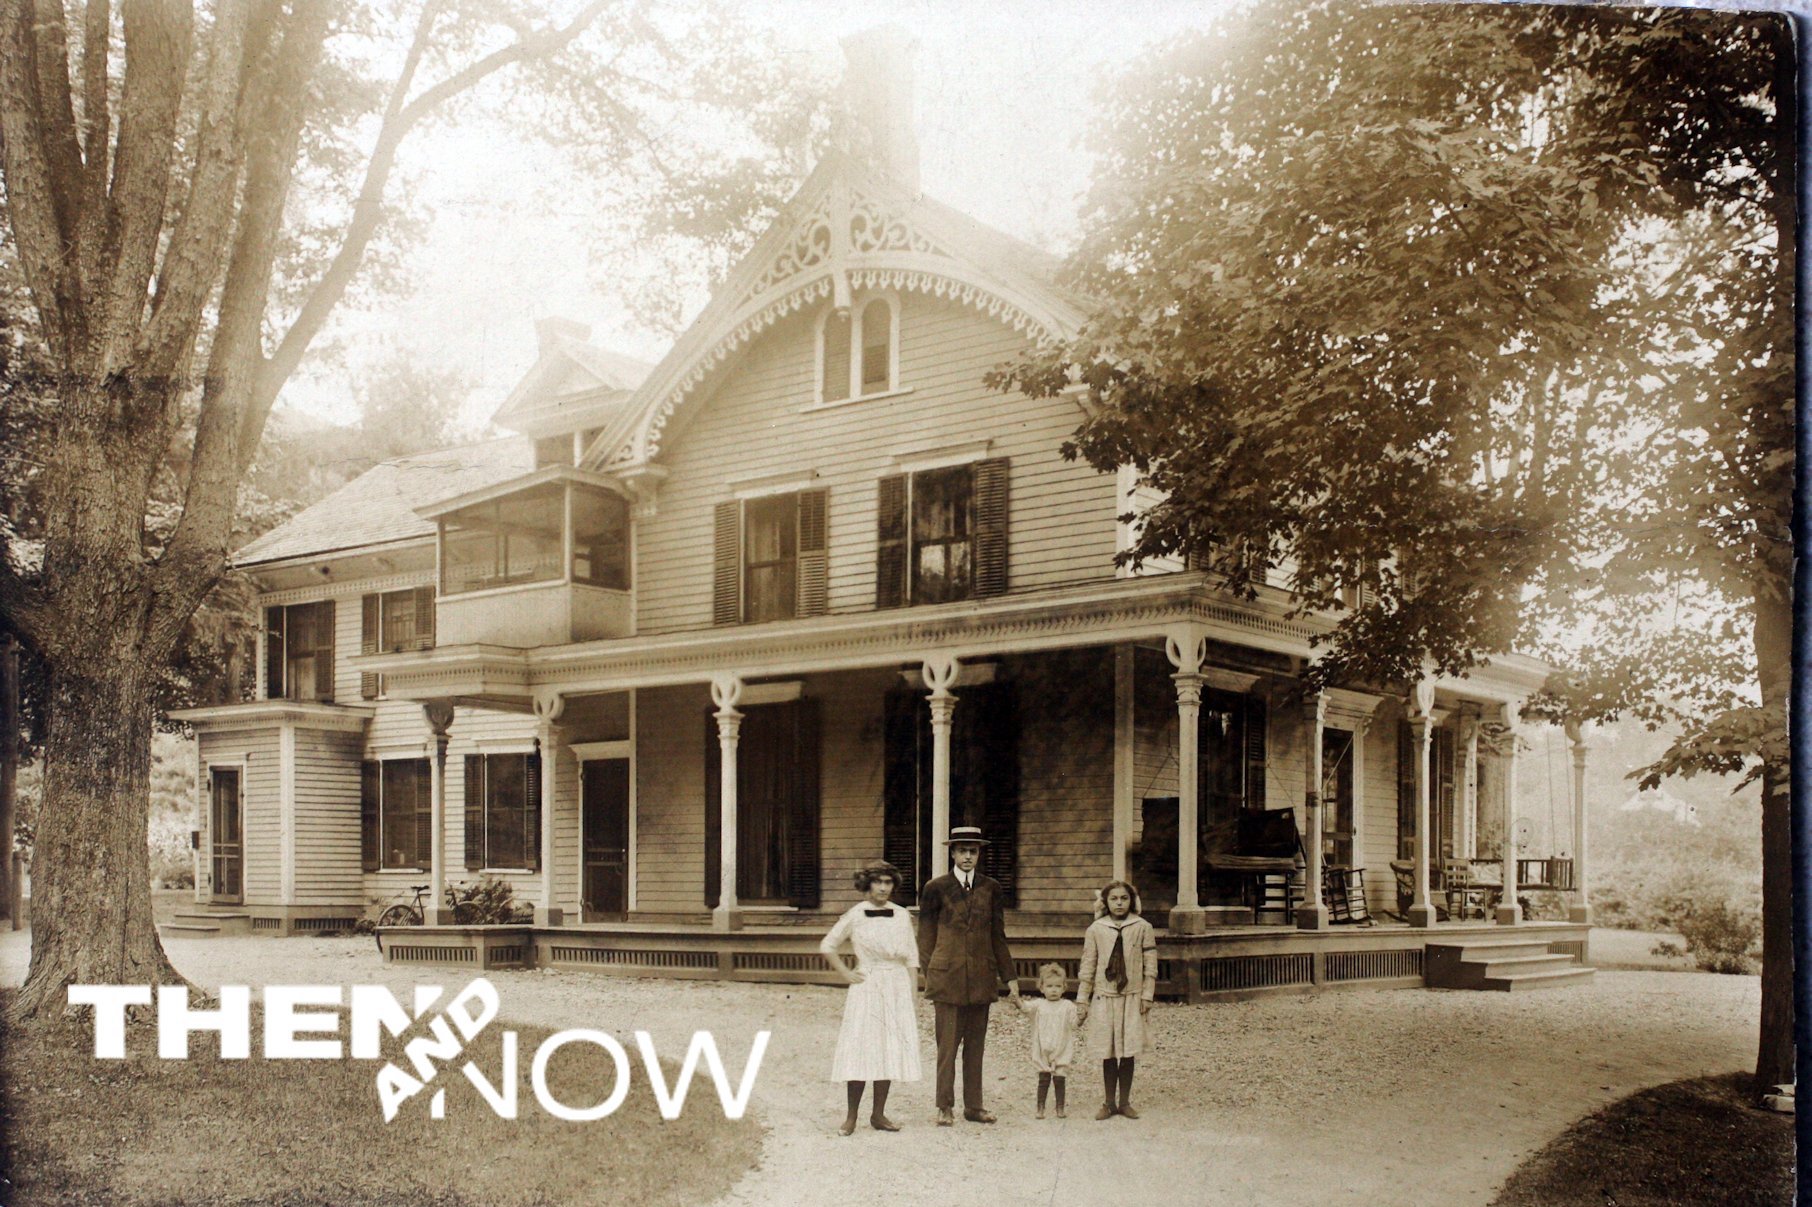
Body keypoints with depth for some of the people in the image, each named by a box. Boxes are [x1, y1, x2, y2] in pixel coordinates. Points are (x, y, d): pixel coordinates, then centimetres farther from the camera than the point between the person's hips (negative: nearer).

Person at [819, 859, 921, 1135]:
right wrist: (846, 973, 0)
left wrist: (913, 996, 4)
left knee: (890, 1051, 3)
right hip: (866, 988, -3)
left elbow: (911, 957, 9)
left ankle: (879, 1115, 11)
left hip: (897, 989, 3)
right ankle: (851, 1116, 3)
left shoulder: (902, 915, 7)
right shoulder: (855, 915, -1)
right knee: (860, 1049, -5)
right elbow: (828, 946, 8)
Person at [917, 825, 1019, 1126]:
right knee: (947, 1045, -3)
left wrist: (1010, 978, 11)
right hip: (947, 977, -3)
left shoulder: (991, 889, 10)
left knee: (976, 1046, 7)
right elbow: (926, 938, 5)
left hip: (981, 978, 3)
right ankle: (945, 1107, 4)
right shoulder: (936, 889, 2)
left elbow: (998, 937, 14)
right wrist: (928, 978, -1)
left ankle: (973, 1106, 15)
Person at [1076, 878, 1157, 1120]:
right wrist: (1082, 1000, 3)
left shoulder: (1142, 928, 0)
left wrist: (1147, 995, -1)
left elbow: (1150, 964, 3)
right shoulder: (1096, 929, 1)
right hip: (1104, 996, 0)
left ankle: (1125, 1102, 15)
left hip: (1132, 996, 0)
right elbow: (1087, 966, 4)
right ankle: (1108, 1102, 14)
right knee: (1108, 1053, 3)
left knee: (1129, 1052, 2)